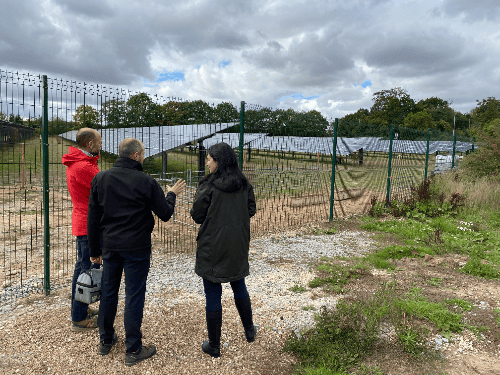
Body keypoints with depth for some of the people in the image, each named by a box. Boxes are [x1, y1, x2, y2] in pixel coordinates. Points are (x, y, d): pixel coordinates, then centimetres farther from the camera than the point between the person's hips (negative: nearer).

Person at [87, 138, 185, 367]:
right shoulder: (146, 182, -12)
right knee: (134, 296, 4)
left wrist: (94, 249, 12)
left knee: (108, 292, 18)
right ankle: (133, 350, 15)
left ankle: (105, 340, 34)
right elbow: (165, 214, -5)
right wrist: (171, 194, 14)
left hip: (110, 246, 5)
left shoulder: (100, 179, 1)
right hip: (136, 247, -4)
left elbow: (93, 218, 4)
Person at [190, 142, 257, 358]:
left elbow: (197, 216, -10)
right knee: (239, 287, 24)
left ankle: (214, 346, 20)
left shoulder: (208, 186, -16)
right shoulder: (244, 184, -1)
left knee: (213, 294, 7)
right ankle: (249, 332, 39)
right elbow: (251, 210, 8)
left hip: (213, 247, -5)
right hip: (238, 246, 5)